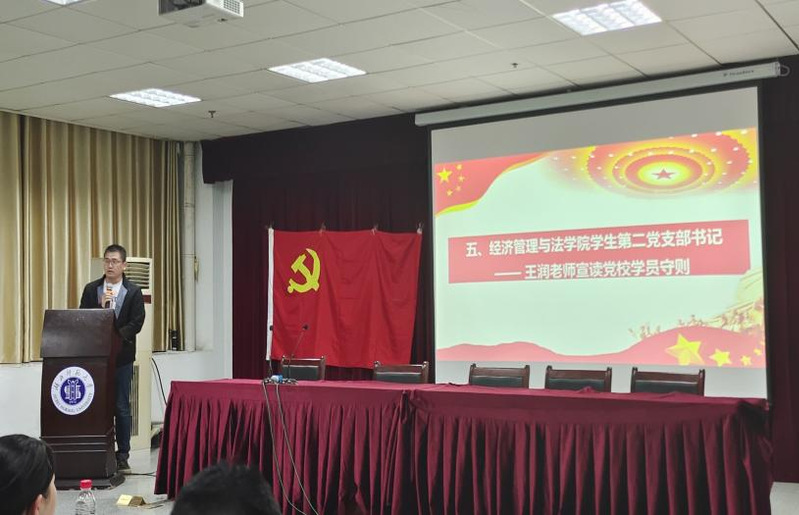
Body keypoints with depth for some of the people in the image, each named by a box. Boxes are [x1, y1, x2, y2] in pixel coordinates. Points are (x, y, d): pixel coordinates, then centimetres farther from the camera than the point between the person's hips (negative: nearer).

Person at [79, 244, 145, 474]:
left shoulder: (133, 292, 1)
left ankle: (122, 456, 10)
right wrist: (101, 306, -14)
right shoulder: (91, 289, 7)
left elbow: (136, 324, -6)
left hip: (121, 357, -2)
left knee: (122, 407, 2)